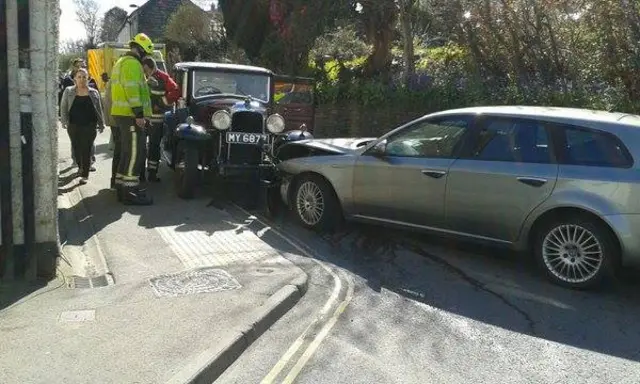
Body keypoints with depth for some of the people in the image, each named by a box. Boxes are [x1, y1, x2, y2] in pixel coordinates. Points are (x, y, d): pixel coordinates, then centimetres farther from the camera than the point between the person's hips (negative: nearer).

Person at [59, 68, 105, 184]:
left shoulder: (94, 92, 6)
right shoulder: (68, 91, 5)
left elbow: (99, 109, 10)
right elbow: (63, 108, 5)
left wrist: (101, 124, 6)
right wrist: (64, 121, -6)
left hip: (89, 126, -1)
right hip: (73, 126, 1)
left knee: (86, 150, -4)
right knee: (76, 148, 8)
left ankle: (85, 175, 2)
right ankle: (80, 167, 35)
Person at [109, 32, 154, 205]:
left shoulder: (121, 62, 23)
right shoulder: (132, 63, -11)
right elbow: (132, 89, -22)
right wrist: (139, 113, -25)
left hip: (122, 114, 11)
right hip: (130, 115, -11)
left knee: (127, 152, 15)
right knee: (135, 152, -9)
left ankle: (122, 187, 21)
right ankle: (130, 191, -9)